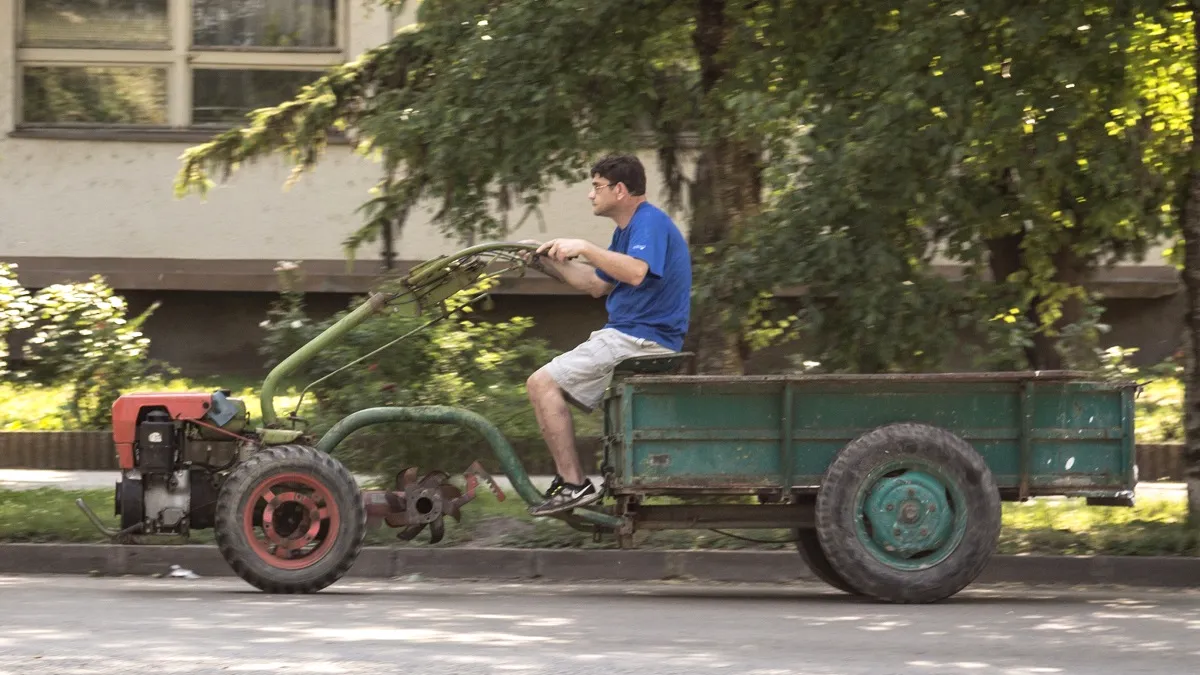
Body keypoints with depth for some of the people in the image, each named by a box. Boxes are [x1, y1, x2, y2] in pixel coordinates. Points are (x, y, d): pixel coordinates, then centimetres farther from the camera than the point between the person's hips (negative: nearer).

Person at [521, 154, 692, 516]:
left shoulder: (650, 222, -13)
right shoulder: (627, 229, 21)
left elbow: (636, 272, -31)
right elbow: (598, 285, 25)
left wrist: (585, 248, -28)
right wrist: (548, 263, 16)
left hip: (641, 338, -11)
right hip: (629, 335, 11)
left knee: (542, 383, -16)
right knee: (546, 384, 16)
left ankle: (574, 483, -19)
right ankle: (566, 478, 10)